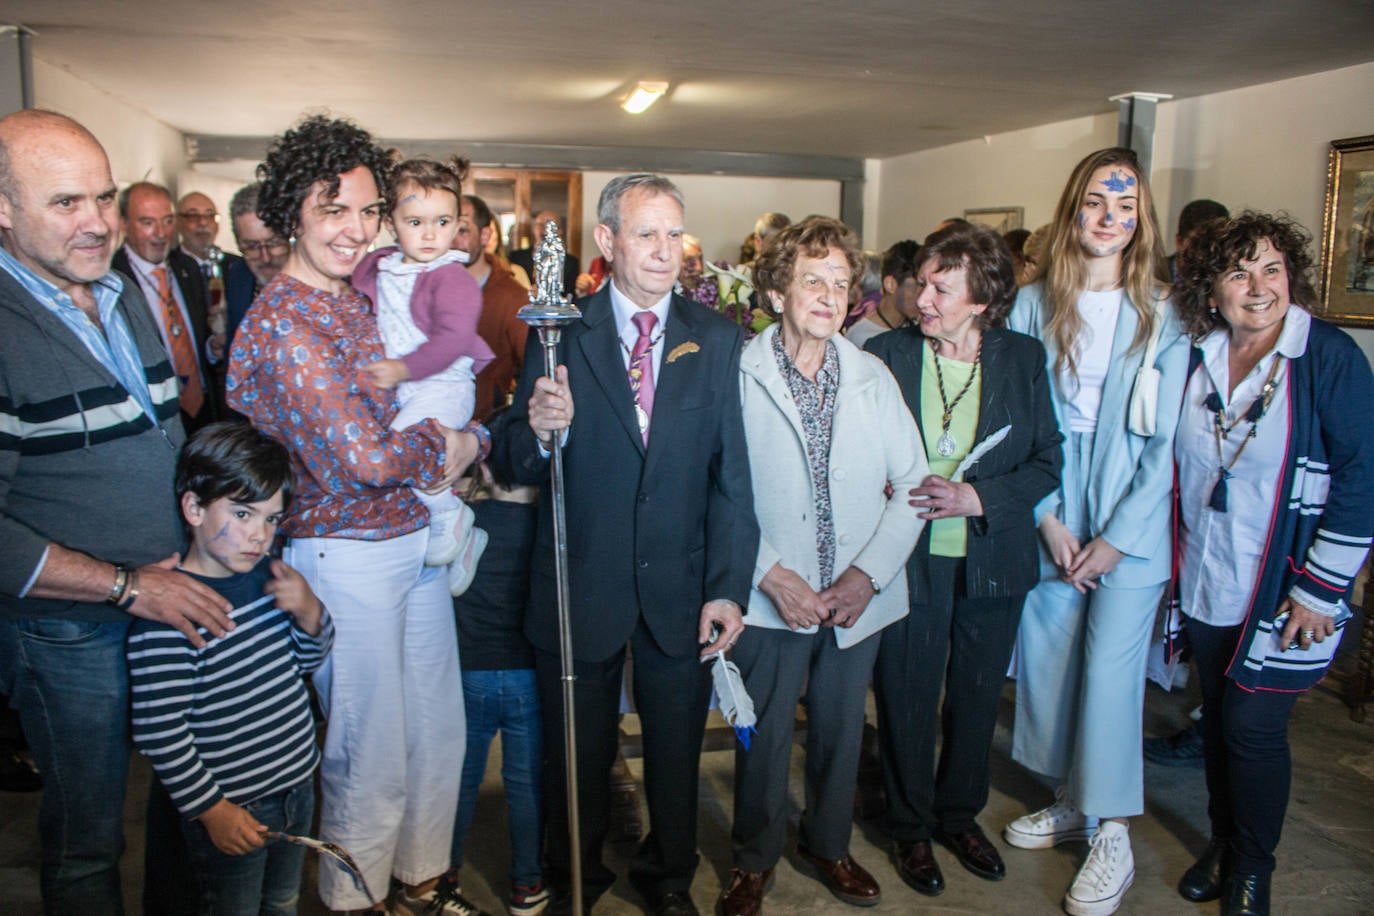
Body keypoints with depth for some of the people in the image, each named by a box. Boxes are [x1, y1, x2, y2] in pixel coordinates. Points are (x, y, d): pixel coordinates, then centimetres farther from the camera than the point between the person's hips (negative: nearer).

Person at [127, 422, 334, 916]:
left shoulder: (267, 576, -2)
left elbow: (307, 661, 11)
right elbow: (157, 731, -22)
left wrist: (309, 612, -10)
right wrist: (211, 808, -16)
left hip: (298, 785, 7)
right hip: (232, 809, -7)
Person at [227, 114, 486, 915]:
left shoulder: (363, 300, 9)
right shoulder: (280, 324, -17)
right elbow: (357, 460, -24)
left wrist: (466, 442, -7)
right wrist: (441, 444, -8)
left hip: (418, 540, 8)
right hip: (346, 557, -8)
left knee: (438, 733, 19)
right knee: (372, 756, 9)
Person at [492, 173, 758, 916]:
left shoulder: (717, 339, 0)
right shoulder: (560, 332, -3)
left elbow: (733, 473, -3)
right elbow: (513, 465, -5)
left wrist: (728, 588, -9)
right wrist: (539, 431, -28)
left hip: (682, 591, 1)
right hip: (580, 589, -1)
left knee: (677, 751, 18)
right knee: (580, 755, 17)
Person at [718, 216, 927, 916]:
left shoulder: (874, 378, 5)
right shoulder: (737, 376, -7)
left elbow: (913, 481, 3)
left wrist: (869, 573, -8)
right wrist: (771, 574, -15)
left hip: (859, 598, 4)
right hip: (772, 599, -3)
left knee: (841, 731, 17)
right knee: (764, 736, 10)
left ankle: (828, 844, 41)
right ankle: (755, 859, 34)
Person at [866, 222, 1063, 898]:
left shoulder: (1024, 358, -2)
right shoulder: (884, 355, -5)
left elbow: (1048, 460, -3)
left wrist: (976, 498, -16)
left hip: (993, 561, 2)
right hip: (909, 562, -2)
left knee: (976, 699, 18)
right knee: (907, 702, 10)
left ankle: (960, 816, 42)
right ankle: (910, 828, 34)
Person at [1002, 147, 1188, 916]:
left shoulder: (1163, 315, -3)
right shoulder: (1035, 304, 3)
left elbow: (1166, 440, -4)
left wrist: (1119, 536, -8)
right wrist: (1047, 518, -5)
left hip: (1131, 525, -2)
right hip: (1049, 519, 3)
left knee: (1111, 669, -2)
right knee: (1047, 659, 8)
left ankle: (1113, 838, 13)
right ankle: (1072, 802, 29)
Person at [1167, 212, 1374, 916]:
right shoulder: (1195, 357, 1)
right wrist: (1175, 559, 12)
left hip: (1279, 592, -4)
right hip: (1203, 586, 4)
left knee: (1253, 729, 2)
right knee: (1217, 719, 16)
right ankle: (1222, 841, 37)